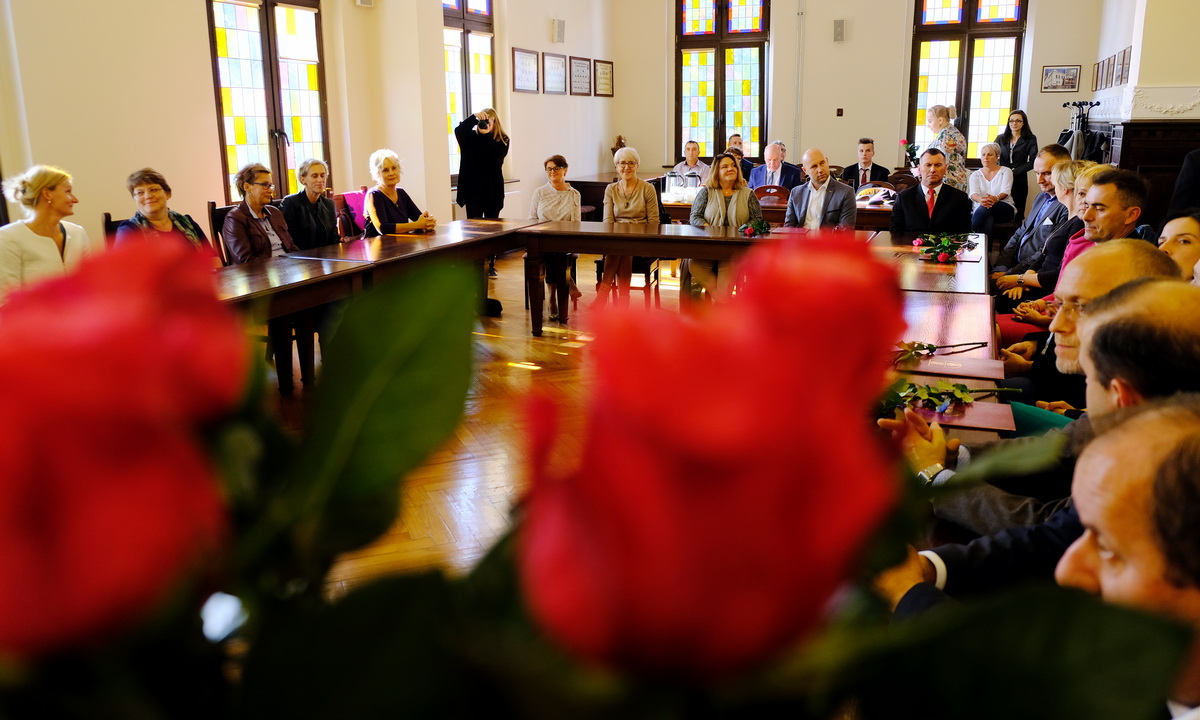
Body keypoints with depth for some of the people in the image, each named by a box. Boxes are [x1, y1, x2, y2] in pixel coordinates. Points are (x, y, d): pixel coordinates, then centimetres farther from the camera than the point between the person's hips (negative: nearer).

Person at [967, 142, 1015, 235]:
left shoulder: (1006, 171, 10)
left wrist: (996, 198, -34)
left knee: (988, 207, -36)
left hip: (1005, 209, 0)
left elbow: (1005, 192, -7)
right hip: (981, 209, 0)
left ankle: (972, 232, -37)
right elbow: (973, 193, -6)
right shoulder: (975, 175, 14)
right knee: (987, 221, -38)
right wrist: (980, 199, -34)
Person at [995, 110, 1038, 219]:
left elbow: (1032, 162, -2)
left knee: (1017, 212, -2)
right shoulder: (1001, 138, 14)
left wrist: (1014, 171, -9)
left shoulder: (1030, 139, 5)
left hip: (1019, 181, -2)